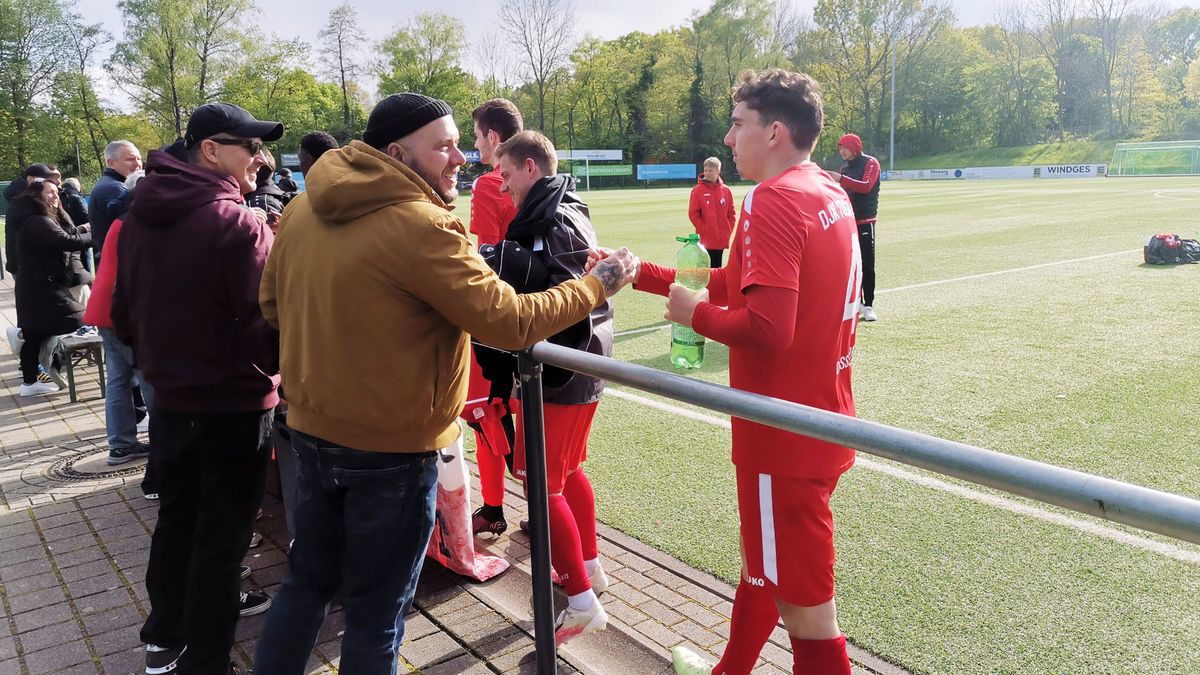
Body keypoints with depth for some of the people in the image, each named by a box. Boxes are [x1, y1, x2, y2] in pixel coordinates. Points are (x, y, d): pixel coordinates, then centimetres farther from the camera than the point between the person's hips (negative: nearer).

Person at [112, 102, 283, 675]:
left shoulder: (139, 217, 3)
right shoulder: (238, 225, -22)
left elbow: (124, 313, 11)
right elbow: (271, 325, -23)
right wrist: (278, 369, -2)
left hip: (169, 400, 8)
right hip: (233, 406, -7)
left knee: (176, 521, 22)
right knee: (220, 537, 6)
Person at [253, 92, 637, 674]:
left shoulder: (303, 211, 1)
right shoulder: (420, 226, -23)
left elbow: (274, 303, 12)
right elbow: (510, 322, -21)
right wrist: (597, 285, -8)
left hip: (311, 431, 7)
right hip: (391, 449, -7)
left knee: (307, 579, 24)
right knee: (377, 610, 12)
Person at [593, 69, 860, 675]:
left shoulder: (773, 200, -19)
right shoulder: (830, 193, 9)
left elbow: (766, 329, -29)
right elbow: (741, 286, 12)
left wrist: (695, 314, -11)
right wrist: (644, 274, 12)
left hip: (786, 432, -10)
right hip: (822, 416, 10)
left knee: (805, 610, 4)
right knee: (763, 566, 27)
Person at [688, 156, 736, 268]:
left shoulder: (725, 190, 5)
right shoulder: (698, 190, -5)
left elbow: (731, 214, 10)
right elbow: (693, 214, -6)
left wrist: (728, 230, 2)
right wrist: (703, 229, -9)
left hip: (722, 240, 3)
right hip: (705, 239, -3)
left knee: (717, 268, 11)